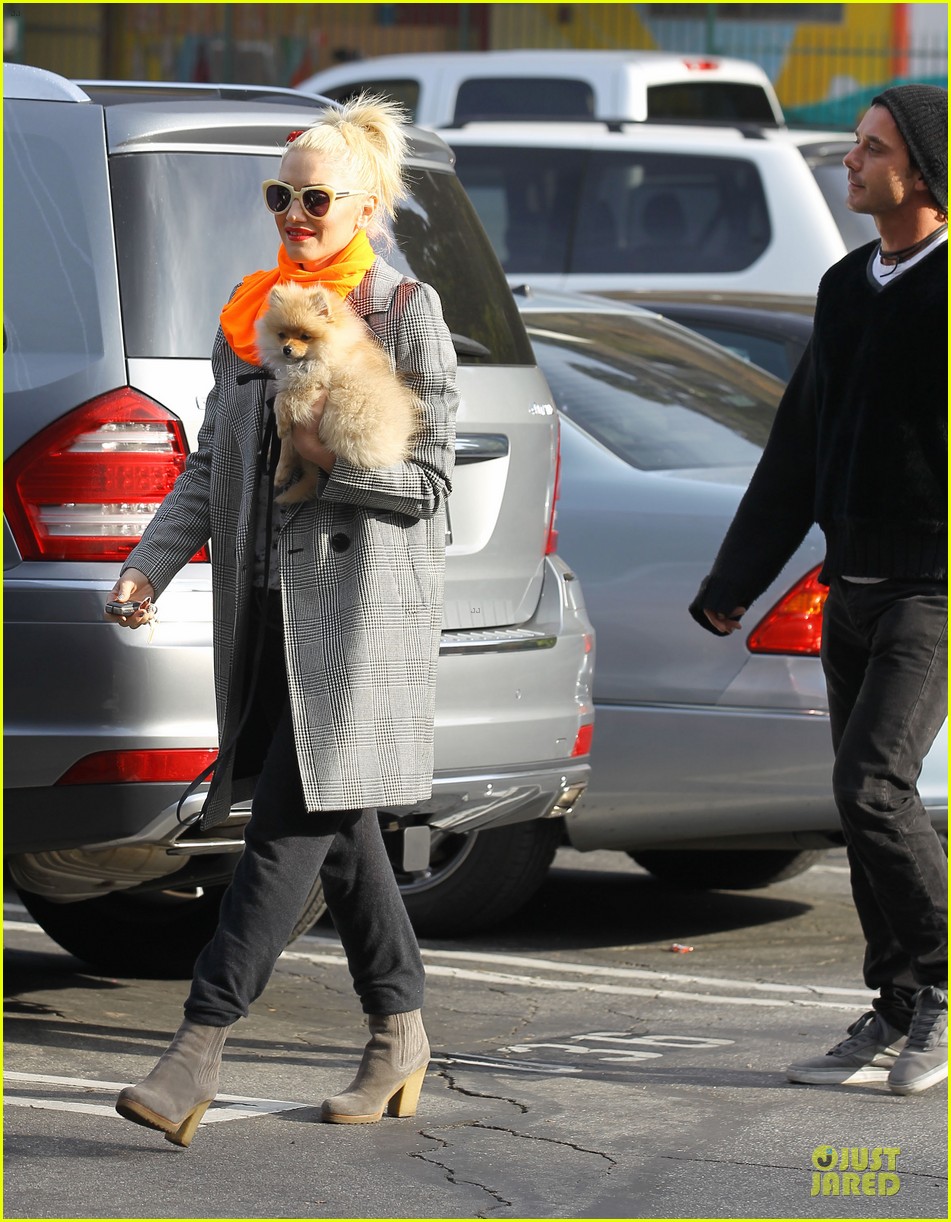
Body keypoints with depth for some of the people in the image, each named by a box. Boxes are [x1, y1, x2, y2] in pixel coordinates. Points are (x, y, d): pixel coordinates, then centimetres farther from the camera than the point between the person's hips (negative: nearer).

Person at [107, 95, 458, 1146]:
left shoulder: (406, 312, -4)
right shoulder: (249, 315, 14)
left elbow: (430, 477, -7)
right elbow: (209, 467, 14)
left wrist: (330, 459, -19)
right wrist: (150, 564, 2)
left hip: (363, 599, -7)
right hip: (267, 601, 7)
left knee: (291, 822, -11)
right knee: (337, 826, 11)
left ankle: (199, 1050, -18)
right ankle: (400, 1034, 23)